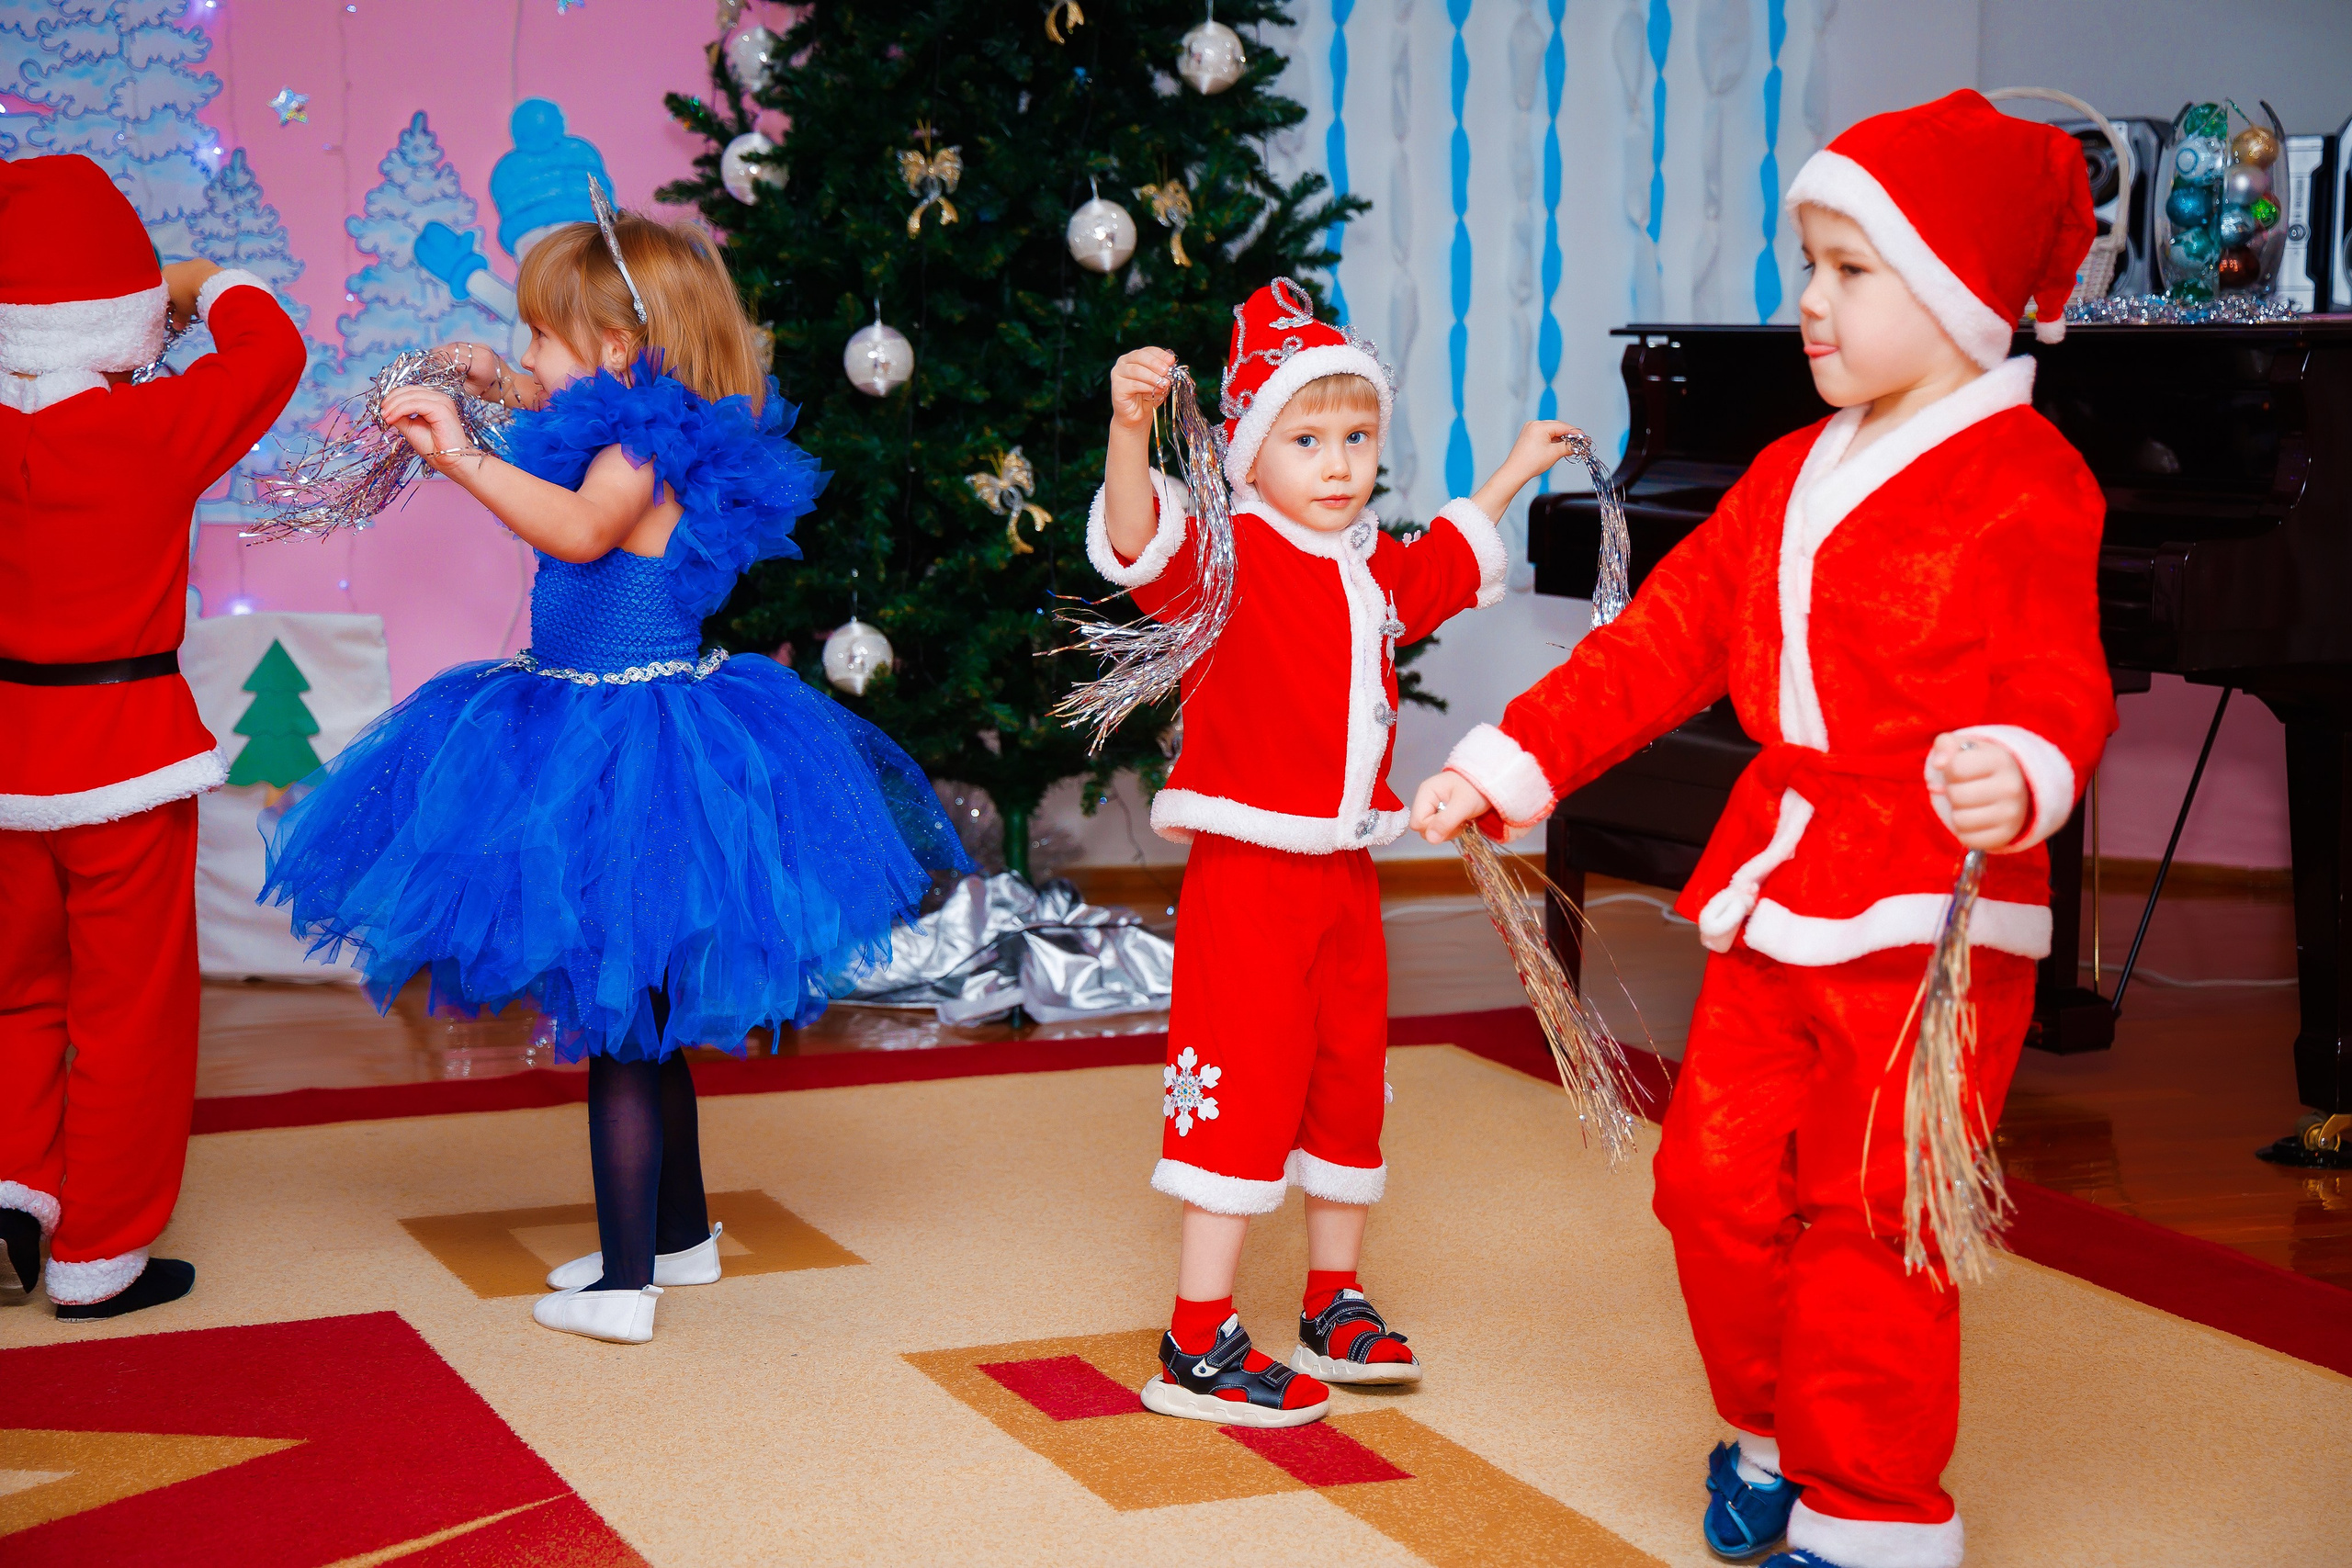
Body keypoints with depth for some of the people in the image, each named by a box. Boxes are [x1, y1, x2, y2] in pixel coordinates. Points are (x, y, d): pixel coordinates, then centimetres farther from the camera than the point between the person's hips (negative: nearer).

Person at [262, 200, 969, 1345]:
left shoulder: (643, 449, -19)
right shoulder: (632, 438, 10)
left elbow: (579, 527, -40)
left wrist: (460, 454, -43)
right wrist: (502, 387, 33)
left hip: (628, 753, -10)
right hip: (597, 730, 10)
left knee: (614, 1022, -4)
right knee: (643, 1017, 20)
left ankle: (623, 1285, 2)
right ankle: (681, 1233, 34)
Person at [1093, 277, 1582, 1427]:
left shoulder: (1377, 568, 12)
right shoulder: (1230, 555, -12)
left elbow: (1449, 564, 36)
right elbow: (1141, 543, -33)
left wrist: (1512, 475, 41)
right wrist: (1130, 428, -50)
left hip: (1343, 871, 8)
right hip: (1245, 869, -8)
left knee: (1350, 1081, 15)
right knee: (1242, 1090, -8)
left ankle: (1334, 1305, 30)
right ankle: (1196, 1345, -2)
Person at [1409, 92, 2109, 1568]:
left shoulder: (2022, 479, -7)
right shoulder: (1791, 477, 16)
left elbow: (2063, 678, -18)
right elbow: (1660, 640, 17)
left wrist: (2020, 768, -40)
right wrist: (1511, 761, 12)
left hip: (1933, 912, -7)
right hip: (1776, 891, 7)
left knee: (1869, 1217, -5)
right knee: (1717, 1179, 8)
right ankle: (1774, 1441, 30)